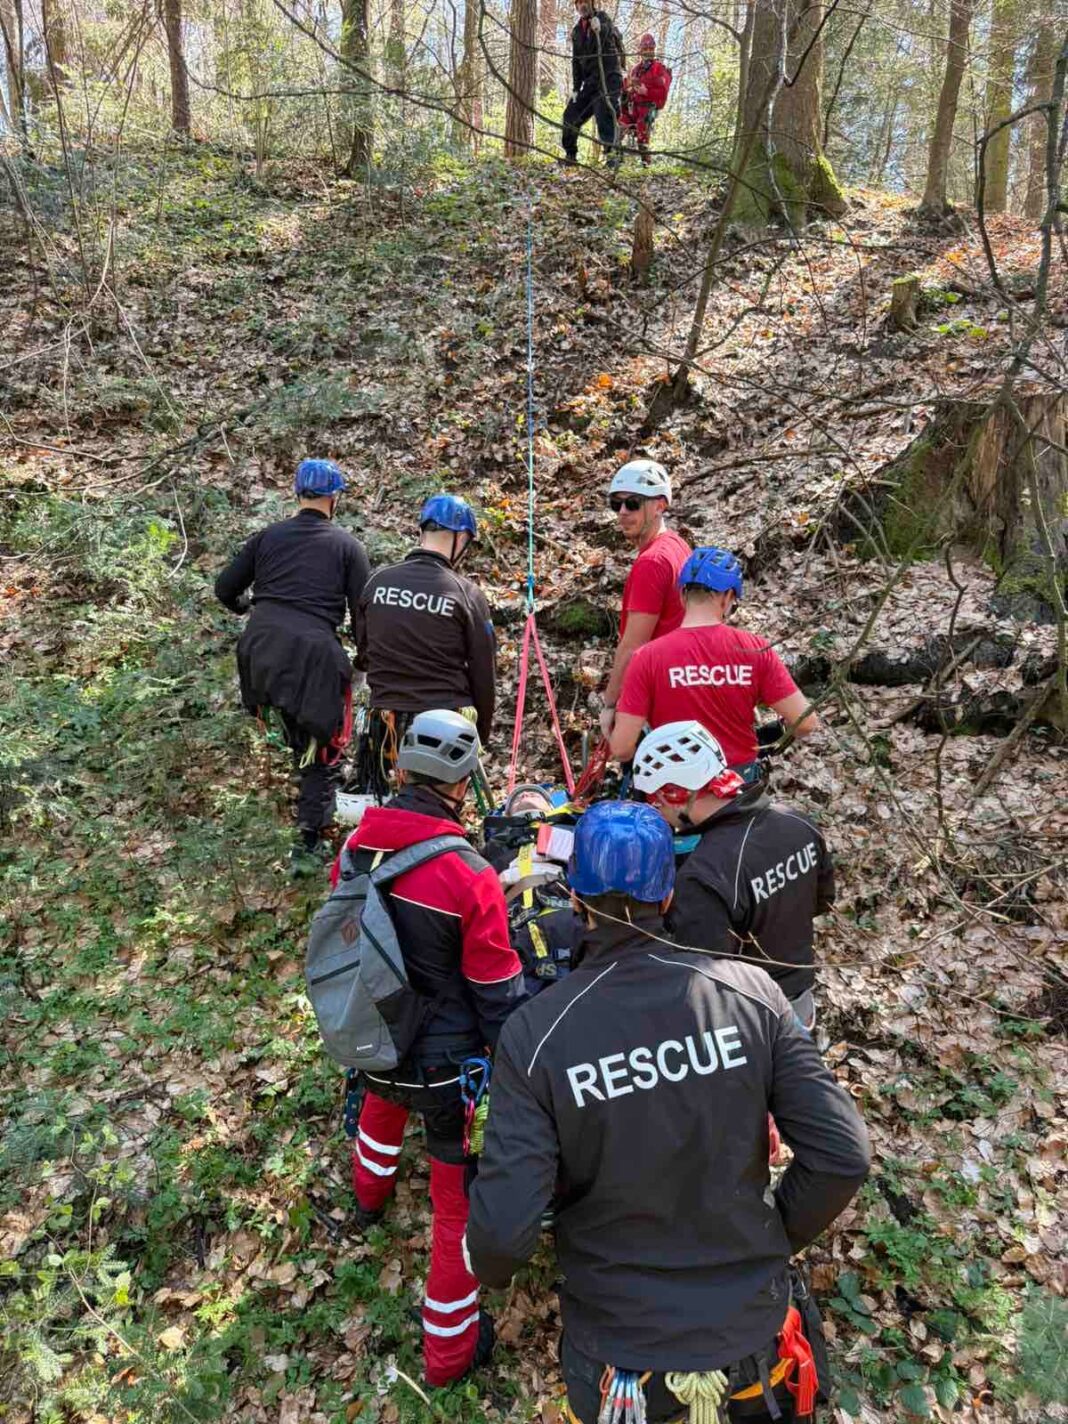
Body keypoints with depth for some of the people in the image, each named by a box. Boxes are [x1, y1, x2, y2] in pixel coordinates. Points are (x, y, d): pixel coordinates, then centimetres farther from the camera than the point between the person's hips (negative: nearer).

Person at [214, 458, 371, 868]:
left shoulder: (268, 536, 14)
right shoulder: (347, 545, 7)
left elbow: (225, 589, 17)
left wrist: (247, 606, 38)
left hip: (259, 653, 3)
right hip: (314, 654, -3)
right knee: (325, 753, 10)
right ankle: (308, 845, 10)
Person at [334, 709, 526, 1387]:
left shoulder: (356, 846, -11)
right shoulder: (470, 878, -28)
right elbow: (500, 995, -19)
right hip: (449, 1068, -6)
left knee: (386, 1093, 39)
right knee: (460, 1201, 14)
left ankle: (370, 1193, 67)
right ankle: (450, 1350, 32)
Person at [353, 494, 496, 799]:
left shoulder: (377, 582, 2)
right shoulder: (467, 594, -9)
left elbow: (362, 655, 12)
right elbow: (483, 674, -3)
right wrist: (482, 731, 10)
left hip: (386, 723, 3)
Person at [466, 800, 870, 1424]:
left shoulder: (534, 1033, -22)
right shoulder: (751, 991, -17)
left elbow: (504, 1229, -23)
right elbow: (844, 1157, -15)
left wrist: (491, 1269, 1)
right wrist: (778, 1237, 4)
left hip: (621, 1345, -2)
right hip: (755, 1328, 2)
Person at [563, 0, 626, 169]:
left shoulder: (601, 18, -1)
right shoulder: (577, 31, 14)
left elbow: (612, 32, -23)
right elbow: (576, 61, 14)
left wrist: (600, 29, -46)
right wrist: (575, 88, 4)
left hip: (608, 75, -7)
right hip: (590, 80, 7)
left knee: (604, 111, -29)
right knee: (571, 115, 4)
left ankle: (613, 153, -37)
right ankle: (570, 155, 16)